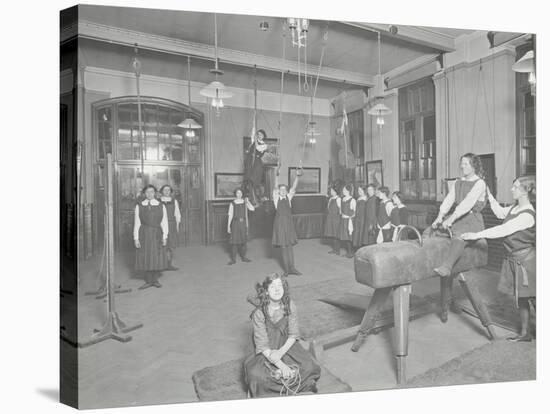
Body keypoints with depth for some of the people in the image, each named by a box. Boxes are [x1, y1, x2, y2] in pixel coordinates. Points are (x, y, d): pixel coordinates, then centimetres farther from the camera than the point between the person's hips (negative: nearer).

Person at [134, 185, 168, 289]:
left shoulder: (161, 206, 3)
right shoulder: (139, 206, 3)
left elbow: (164, 222, 2)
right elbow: (137, 223, 2)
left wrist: (165, 237, -4)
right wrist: (136, 238, -3)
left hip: (157, 234, 0)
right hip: (144, 234, 0)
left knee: (157, 257, 3)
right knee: (146, 257, 4)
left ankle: (155, 280, 17)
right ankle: (148, 281, 16)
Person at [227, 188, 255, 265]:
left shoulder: (245, 202, 5)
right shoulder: (232, 204, -1)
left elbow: (252, 209, -9)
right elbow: (230, 215, -2)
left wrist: (247, 201, -16)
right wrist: (228, 226, -5)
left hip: (243, 223, 3)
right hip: (235, 223, -2)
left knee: (243, 240, 9)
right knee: (234, 241, -2)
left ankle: (243, 257, 21)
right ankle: (233, 259, 6)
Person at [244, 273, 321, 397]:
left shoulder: (290, 306, -10)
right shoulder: (259, 313, -19)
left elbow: (293, 336, -4)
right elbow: (262, 346, -17)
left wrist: (281, 351, -22)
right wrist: (281, 365, -26)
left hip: (287, 346, 3)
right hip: (267, 352, -2)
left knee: (310, 367, -18)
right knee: (256, 375, -27)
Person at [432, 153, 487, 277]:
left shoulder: (479, 183, -5)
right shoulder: (458, 183, 16)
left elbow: (468, 202, -19)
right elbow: (448, 200, 6)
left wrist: (451, 218, -30)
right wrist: (440, 217, -8)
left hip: (473, 220, -9)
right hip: (457, 217, 9)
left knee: (459, 236, -36)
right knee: (431, 231, -9)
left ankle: (446, 267, -51)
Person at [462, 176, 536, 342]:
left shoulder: (527, 215, -22)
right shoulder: (515, 207, 6)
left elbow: (503, 230, -26)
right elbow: (500, 213, 24)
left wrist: (477, 235, -26)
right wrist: (490, 196, 17)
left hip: (525, 260, -9)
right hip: (514, 259, 9)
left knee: (531, 297, 2)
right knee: (520, 298, 15)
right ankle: (525, 333, 26)